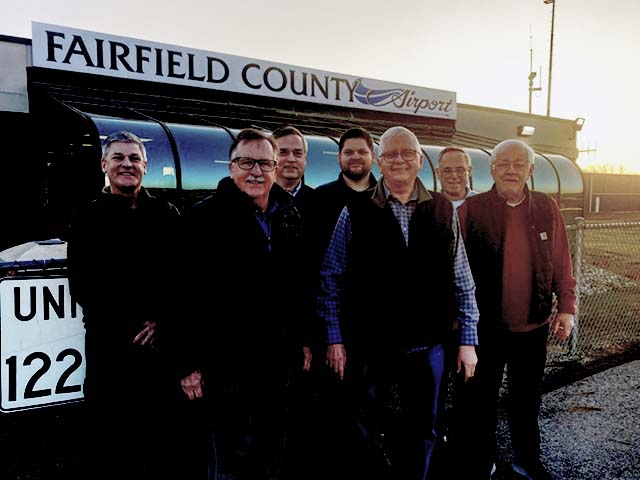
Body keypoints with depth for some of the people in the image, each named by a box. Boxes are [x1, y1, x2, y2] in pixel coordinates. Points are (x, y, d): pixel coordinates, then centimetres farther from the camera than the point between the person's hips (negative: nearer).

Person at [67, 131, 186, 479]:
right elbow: (82, 284, 0)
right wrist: (130, 329, -7)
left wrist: (161, 321, -7)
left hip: (161, 341, 1)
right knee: (108, 434, 7)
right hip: (109, 345, -1)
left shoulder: (166, 214, 10)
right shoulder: (88, 218, 6)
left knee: (163, 429, 9)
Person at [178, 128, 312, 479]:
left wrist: (303, 341, 14)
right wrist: (190, 363, -13)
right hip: (227, 358, -5)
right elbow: (189, 294, -12)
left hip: (279, 358, 6)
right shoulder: (206, 217, -8)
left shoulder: (289, 216, 9)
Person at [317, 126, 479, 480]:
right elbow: (331, 279, -1)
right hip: (369, 348, -1)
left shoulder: (443, 211, 2)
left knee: (421, 435, 17)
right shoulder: (355, 214, -3)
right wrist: (334, 339, -3)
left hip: (426, 347, 2)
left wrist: (467, 339, 4)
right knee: (372, 437, 16)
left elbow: (461, 280, 5)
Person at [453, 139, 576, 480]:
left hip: (533, 327, 3)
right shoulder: (471, 210, -9)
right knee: (479, 401, 12)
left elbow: (561, 263, 6)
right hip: (483, 328, -3)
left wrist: (567, 307, 1)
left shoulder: (547, 208, 1)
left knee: (527, 399, 21)